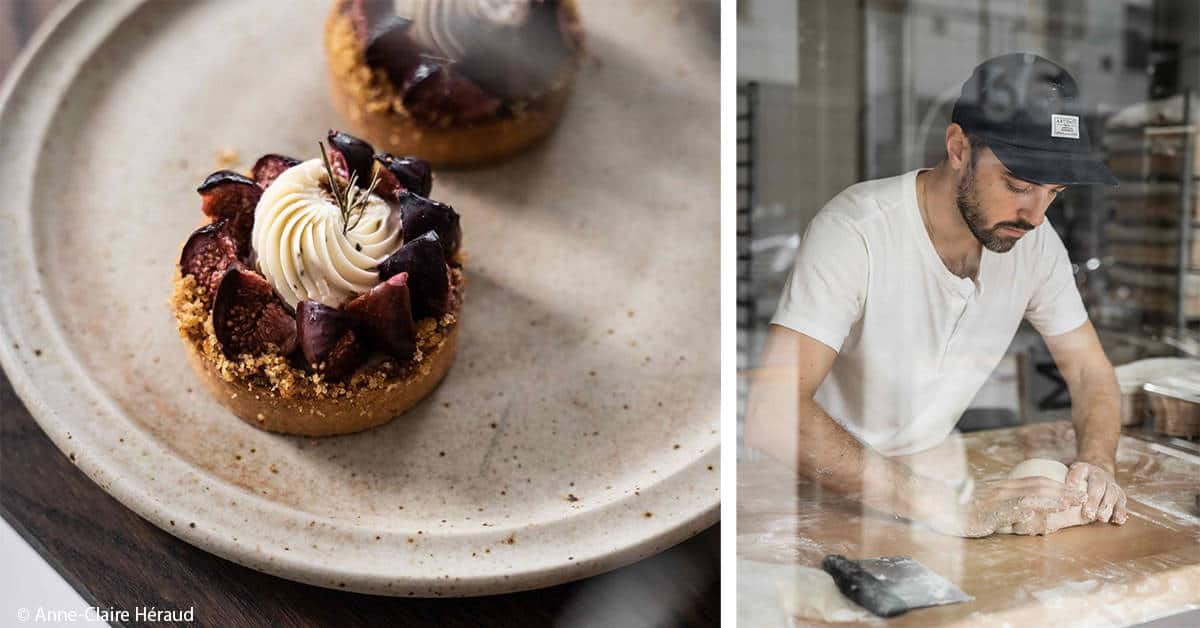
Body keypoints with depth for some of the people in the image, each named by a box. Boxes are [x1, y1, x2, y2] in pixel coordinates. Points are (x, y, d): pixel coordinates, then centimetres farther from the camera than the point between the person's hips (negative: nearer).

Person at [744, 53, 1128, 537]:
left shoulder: (1035, 242, -6)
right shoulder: (854, 230, -27)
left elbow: (1091, 371, 6)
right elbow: (771, 414, -36)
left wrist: (1097, 463, -15)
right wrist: (943, 504, -39)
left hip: (935, 473, 4)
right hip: (832, 493, -4)